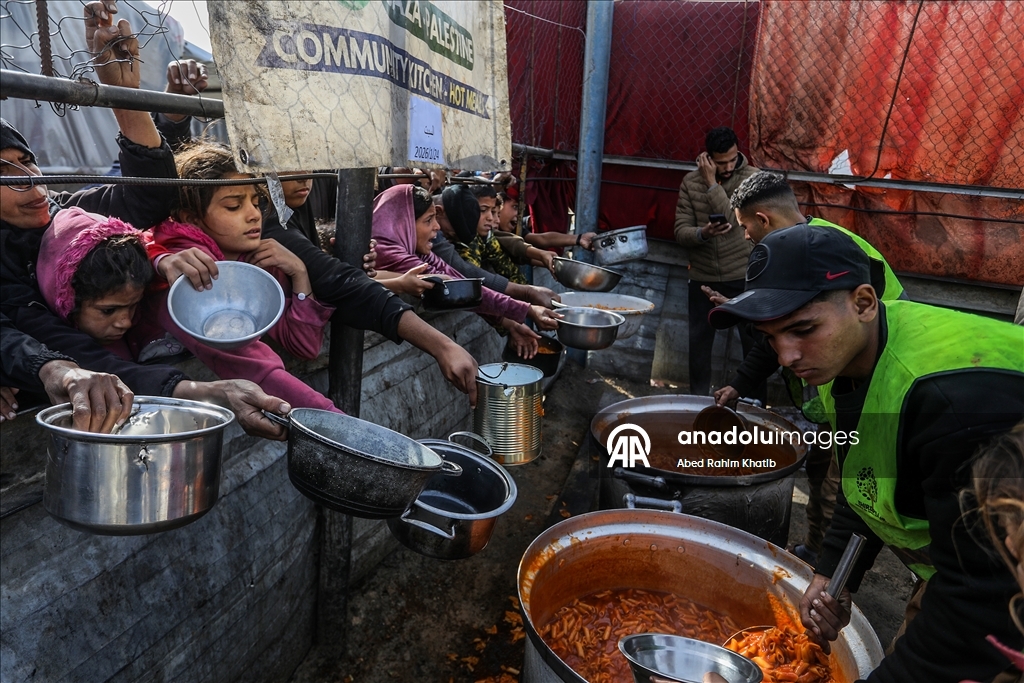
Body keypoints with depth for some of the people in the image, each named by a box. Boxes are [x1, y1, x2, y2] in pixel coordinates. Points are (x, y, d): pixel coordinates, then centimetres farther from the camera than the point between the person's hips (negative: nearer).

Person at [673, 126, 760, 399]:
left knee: (753, 342, 5)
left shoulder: (753, 178, -8)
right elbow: (681, 231, -6)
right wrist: (703, 233, -26)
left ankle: (756, 402, 22)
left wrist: (711, 183, -18)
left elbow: (734, 220, -21)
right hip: (703, 279, 3)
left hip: (744, 277, -2)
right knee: (699, 343, 12)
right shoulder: (690, 182, -1)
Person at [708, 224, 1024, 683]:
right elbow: (863, 484, 9)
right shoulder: (843, 353, -7)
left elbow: (986, 597, -32)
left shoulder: (962, 397, -36)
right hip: (952, 566, 7)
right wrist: (832, 573, 1)